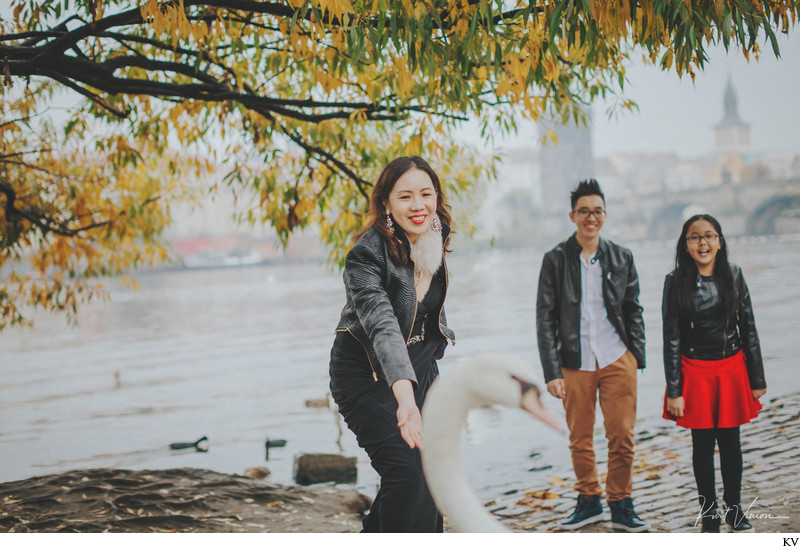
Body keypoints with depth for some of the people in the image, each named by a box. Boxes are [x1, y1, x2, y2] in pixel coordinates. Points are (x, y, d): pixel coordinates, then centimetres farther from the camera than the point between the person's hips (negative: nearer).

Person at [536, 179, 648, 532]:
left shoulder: (621, 258, 6)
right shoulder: (556, 260, -1)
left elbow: (633, 311, 13)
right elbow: (545, 318, -1)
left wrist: (638, 357, 5)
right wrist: (552, 372, -7)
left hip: (617, 358, 1)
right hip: (575, 363, -1)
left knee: (622, 436, 1)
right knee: (579, 439, 8)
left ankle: (621, 505, 16)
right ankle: (589, 501, 26)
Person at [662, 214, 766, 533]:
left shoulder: (733, 276, -1)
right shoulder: (676, 282, -7)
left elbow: (748, 329, 4)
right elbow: (671, 339, -5)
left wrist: (757, 379, 5)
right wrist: (674, 390, -7)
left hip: (732, 369, 2)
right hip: (695, 372, -2)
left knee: (730, 442, 10)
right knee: (703, 445, 6)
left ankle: (734, 510, 29)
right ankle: (709, 516, 21)